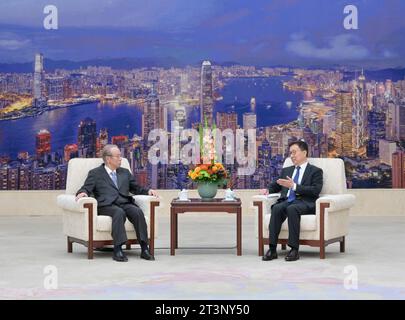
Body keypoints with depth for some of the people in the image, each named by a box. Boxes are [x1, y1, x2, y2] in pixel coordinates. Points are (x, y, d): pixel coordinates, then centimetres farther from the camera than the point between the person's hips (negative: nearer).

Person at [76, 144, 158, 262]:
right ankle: (118, 250, -43)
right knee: (119, 212, -37)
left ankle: (144, 249, -34)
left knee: (137, 211, -30)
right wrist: (82, 193, -19)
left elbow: (136, 188, 29)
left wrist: (148, 191, 9)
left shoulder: (125, 172, 28)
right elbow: (86, 188, 5)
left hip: (125, 204, 4)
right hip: (106, 206, -4)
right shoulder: (95, 173, 15)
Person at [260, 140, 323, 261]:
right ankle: (272, 249, -36)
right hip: (287, 200, 4)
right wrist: (267, 190, 9)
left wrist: (294, 186, -12)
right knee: (277, 208, -31)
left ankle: (294, 249, -36)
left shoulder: (315, 171, 10)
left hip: (305, 203, -4)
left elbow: (315, 190, -5)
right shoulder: (286, 170, 29)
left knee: (292, 209, -38)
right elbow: (276, 185, 34)